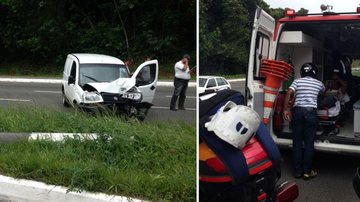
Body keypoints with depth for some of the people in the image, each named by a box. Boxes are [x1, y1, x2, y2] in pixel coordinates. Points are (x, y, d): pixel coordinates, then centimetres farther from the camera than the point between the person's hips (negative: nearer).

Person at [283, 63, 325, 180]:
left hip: (298, 111, 1)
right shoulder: (318, 83, 11)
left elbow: (289, 93, -8)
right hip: (311, 112, -1)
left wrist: (285, 109, -4)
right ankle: (307, 171, 5)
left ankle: (298, 171, 10)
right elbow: (324, 91, 34)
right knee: (309, 142, 3)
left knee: (297, 141, 6)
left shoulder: (297, 81, 7)